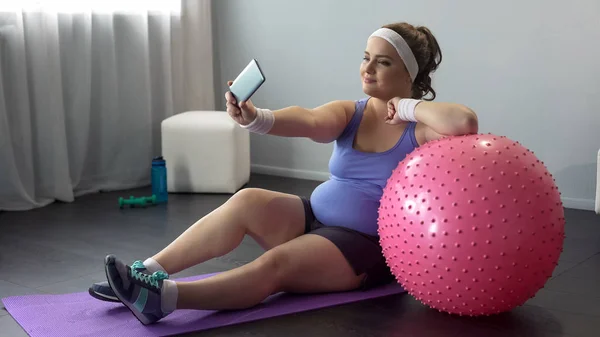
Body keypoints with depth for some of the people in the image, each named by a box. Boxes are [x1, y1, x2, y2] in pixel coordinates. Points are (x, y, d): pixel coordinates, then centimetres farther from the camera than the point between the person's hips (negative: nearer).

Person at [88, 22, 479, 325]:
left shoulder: (422, 128, -8)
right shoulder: (349, 113, 4)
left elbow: (466, 122, -31)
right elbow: (309, 121, -18)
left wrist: (407, 107, -18)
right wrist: (255, 118, -38)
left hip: (369, 247, -5)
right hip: (316, 217, 5)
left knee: (276, 264, -30)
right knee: (248, 200, -22)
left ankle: (162, 297, -43)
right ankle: (145, 272, -26)